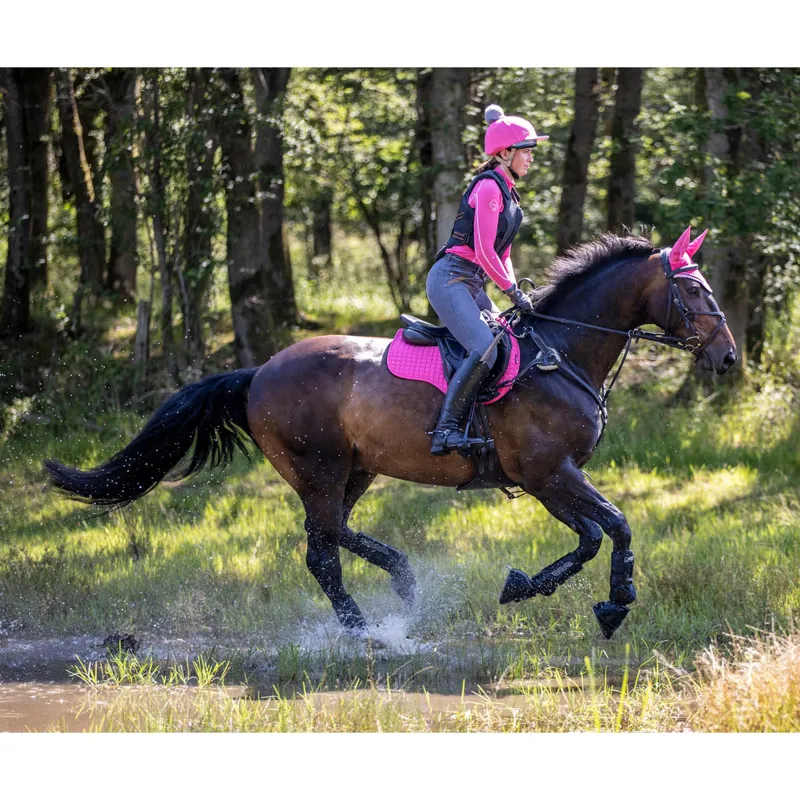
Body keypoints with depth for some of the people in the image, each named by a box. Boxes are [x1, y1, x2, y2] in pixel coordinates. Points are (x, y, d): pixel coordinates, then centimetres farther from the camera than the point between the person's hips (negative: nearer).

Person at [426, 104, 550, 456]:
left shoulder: (507, 192, 18)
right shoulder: (489, 187, -13)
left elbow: (501, 254, 22)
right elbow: (483, 252, -18)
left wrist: (513, 290, 9)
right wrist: (512, 291, -12)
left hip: (471, 284, 10)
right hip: (450, 279, -10)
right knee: (485, 349, -25)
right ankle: (447, 426, -23)